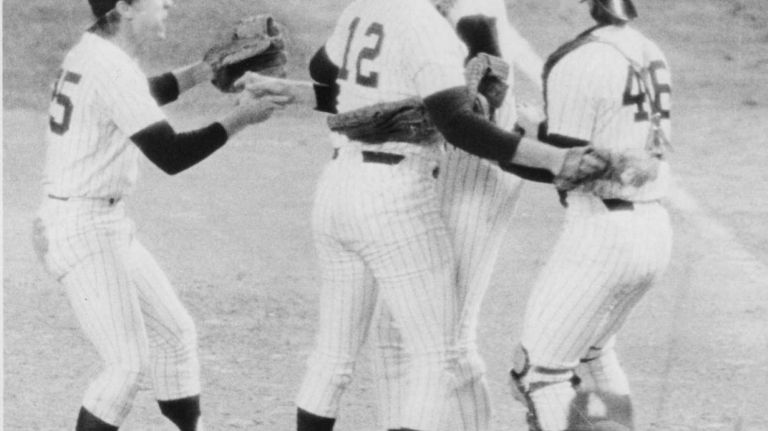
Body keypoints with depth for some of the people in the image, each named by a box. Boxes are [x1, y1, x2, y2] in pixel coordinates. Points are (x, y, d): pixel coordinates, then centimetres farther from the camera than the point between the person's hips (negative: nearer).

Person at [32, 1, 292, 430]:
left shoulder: (95, 50, 8)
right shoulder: (112, 69, -21)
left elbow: (141, 98, 30)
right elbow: (172, 156, -24)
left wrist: (211, 68, 21)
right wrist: (241, 117, -16)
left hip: (110, 224, 10)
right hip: (82, 229, -10)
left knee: (175, 333, 14)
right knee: (130, 363, -9)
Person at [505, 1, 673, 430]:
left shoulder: (576, 64, -16)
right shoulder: (650, 54, 9)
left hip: (601, 236, -8)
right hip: (655, 230, 8)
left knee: (540, 371, 3)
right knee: (591, 350, 30)